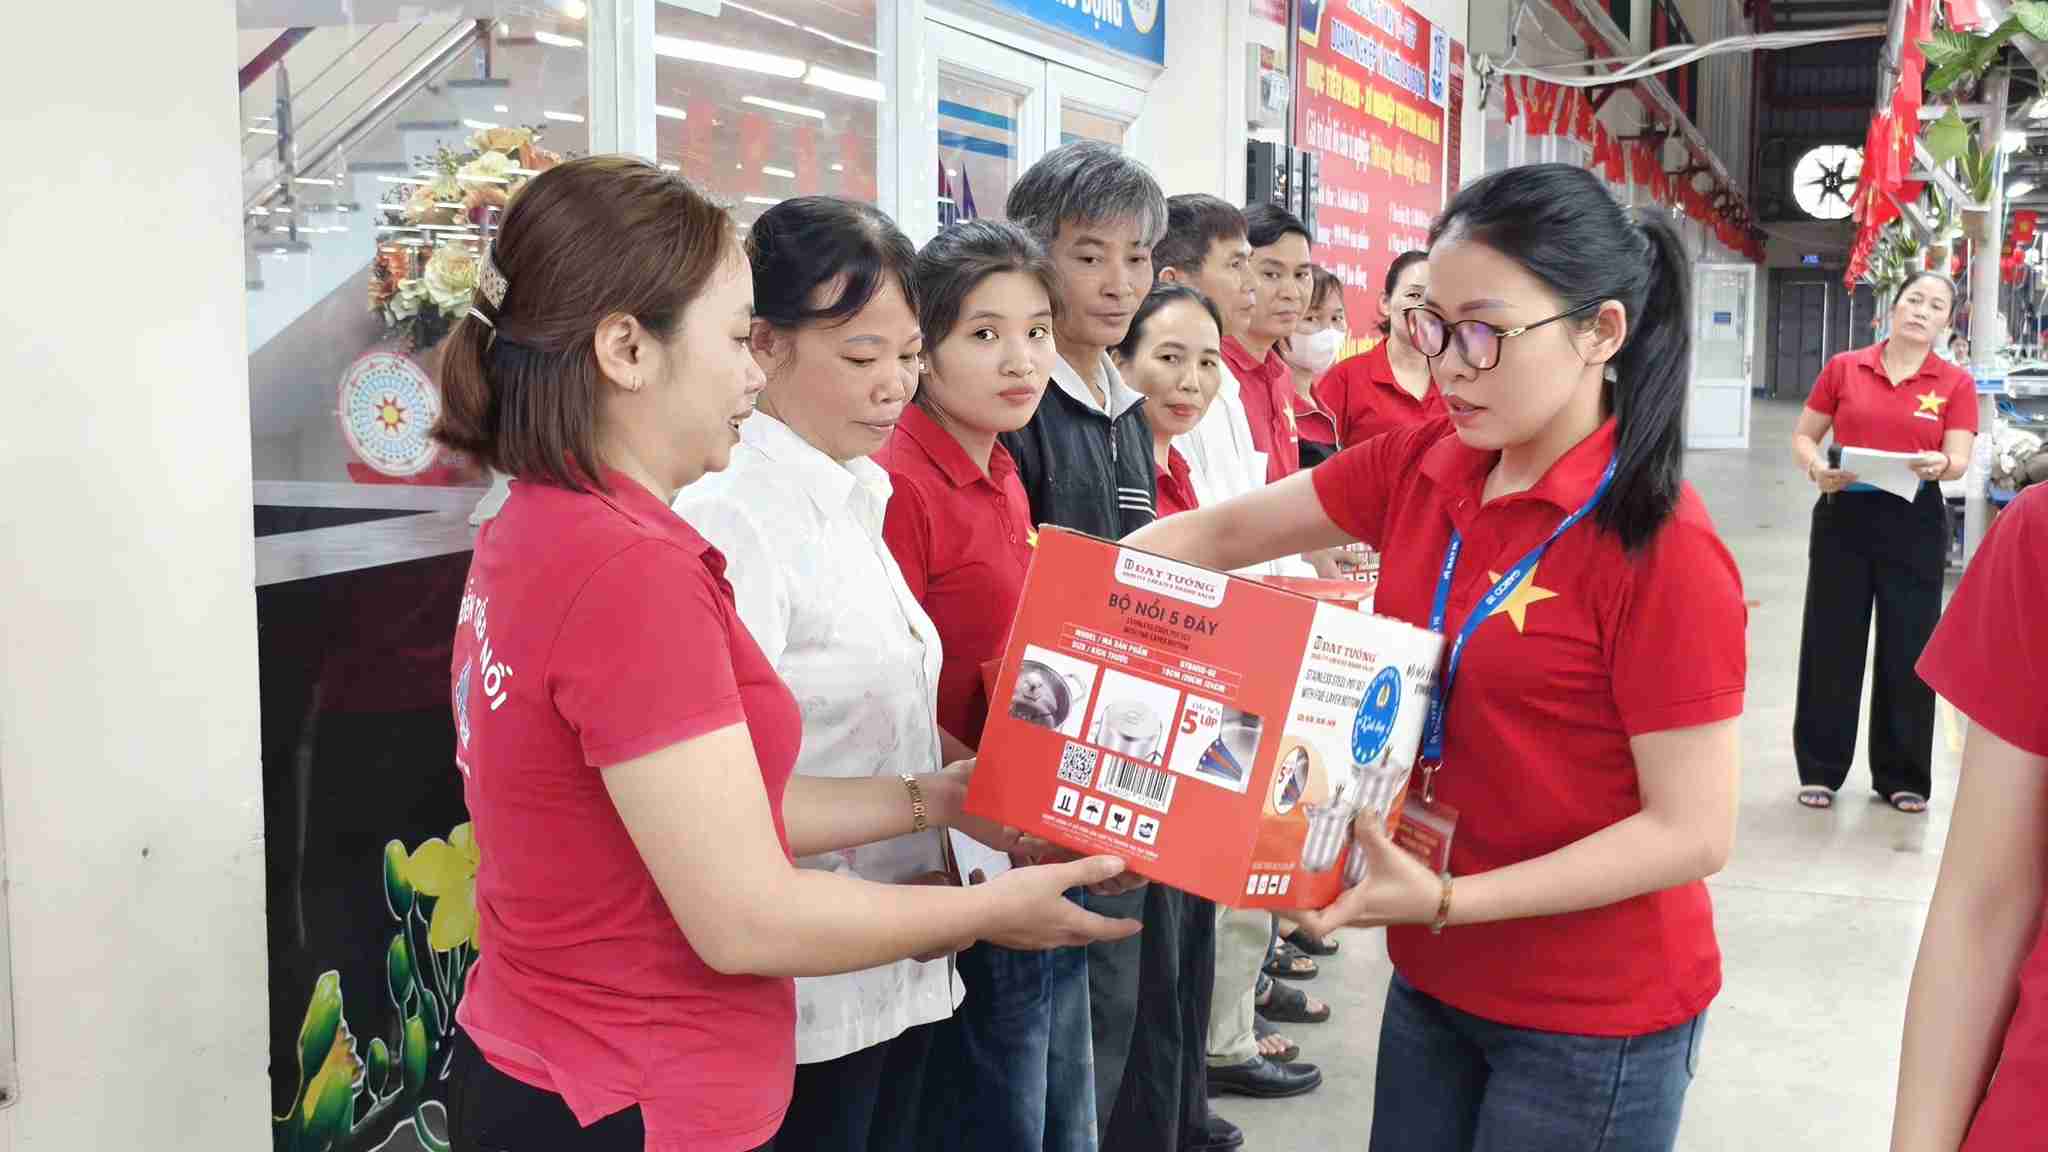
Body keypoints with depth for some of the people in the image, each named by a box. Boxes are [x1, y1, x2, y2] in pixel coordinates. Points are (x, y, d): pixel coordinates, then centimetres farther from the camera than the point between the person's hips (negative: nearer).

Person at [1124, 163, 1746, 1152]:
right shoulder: (1422, 467, -3)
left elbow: (1693, 831, -21)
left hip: (1591, 1026, -6)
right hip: (1434, 980, 6)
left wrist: (1451, 900, -26)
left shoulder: (1659, 546, -22)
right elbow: (1226, 533, 7)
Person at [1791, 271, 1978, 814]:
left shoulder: (1956, 384, 2)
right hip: (1844, 516, 0)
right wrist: (1817, 469, -14)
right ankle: (1820, 769, 16)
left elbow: (1959, 461, -5)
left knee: (1909, 648, 5)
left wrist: (1938, 464, -27)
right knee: (1831, 643, 4)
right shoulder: (1843, 368, 2)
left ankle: (1902, 776, 17)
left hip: (1915, 524, 0)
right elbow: (1803, 437, 7)